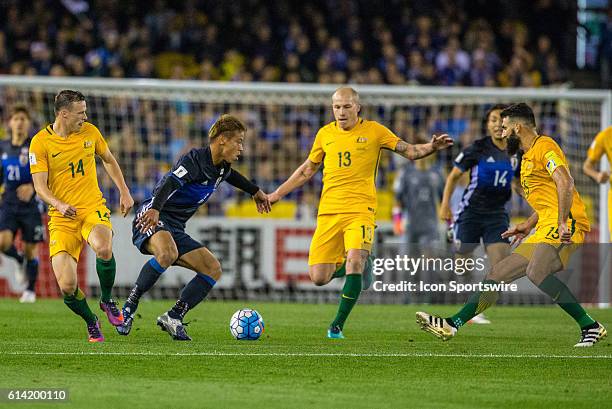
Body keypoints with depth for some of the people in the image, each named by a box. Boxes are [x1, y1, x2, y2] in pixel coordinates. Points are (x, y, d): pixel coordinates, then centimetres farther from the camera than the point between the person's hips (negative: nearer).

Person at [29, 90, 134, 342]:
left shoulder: (90, 132, 5)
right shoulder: (41, 142, -6)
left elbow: (108, 160, 23)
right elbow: (40, 186, -9)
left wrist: (124, 192, 17)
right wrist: (60, 205, -27)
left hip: (93, 208, 1)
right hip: (62, 218, -1)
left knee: (104, 250, -34)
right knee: (67, 287, -15)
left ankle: (107, 300, -4)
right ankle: (91, 322, 17)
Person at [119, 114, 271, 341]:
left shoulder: (221, 168, 13)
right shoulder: (194, 160, -15)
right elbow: (170, 183, -32)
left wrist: (255, 191, 53)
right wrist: (155, 209, -50)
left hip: (175, 229, 10)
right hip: (151, 219, -10)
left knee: (213, 269, 1)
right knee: (168, 253, -39)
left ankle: (173, 317, -3)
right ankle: (129, 307, -27)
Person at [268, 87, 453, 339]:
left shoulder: (373, 131, 3)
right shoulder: (325, 134, 12)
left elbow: (411, 152, 4)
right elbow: (307, 170, 24)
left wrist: (432, 147, -16)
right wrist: (278, 194, 21)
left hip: (360, 211, -3)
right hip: (328, 212, 3)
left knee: (354, 262, -25)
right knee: (319, 278, -5)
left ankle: (337, 326, -12)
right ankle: (351, 265, 28)